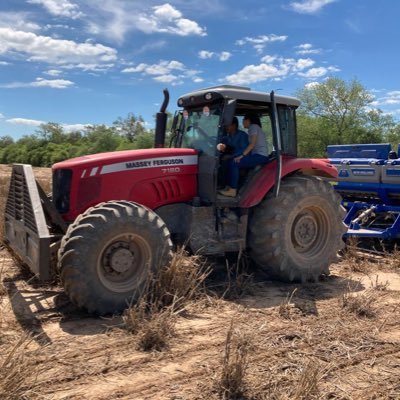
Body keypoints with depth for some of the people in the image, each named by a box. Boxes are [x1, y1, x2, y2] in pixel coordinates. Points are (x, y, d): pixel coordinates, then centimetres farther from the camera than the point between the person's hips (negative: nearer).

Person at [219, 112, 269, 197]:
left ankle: (232, 190, -19)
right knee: (233, 161, 5)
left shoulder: (253, 126, -4)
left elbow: (252, 144, -15)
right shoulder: (254, 128, 25)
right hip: (258, 155, 10)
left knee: (234, 163, -19)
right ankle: (230, 186, 0)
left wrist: (242, 155, -19)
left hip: (260, 156, -10)